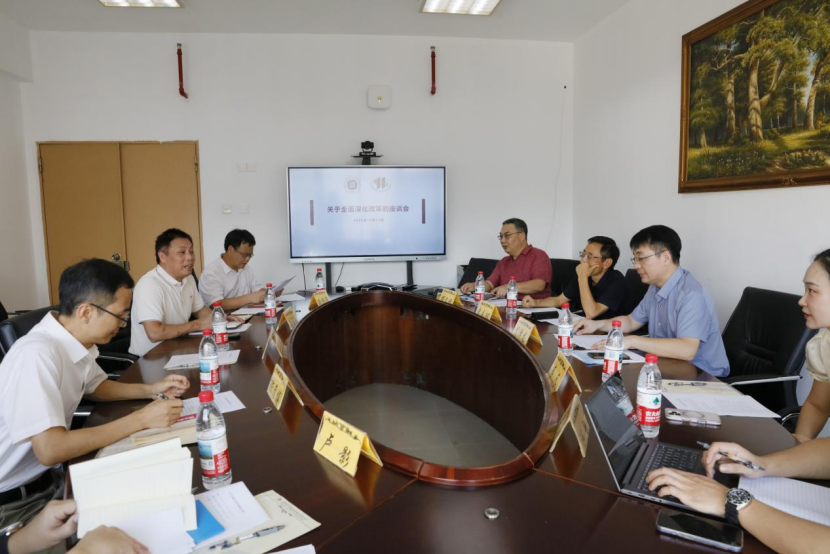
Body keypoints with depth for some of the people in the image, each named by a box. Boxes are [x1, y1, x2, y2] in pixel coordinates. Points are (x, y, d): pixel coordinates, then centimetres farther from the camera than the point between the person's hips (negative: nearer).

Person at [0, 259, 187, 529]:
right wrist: (141, 419, -27)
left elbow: (95, 386, 18)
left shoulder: (75, 342, -3)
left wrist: (150, 390, 2)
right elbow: (49, 450, -33)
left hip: (48, 475, 8)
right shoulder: (37, 354, -29)